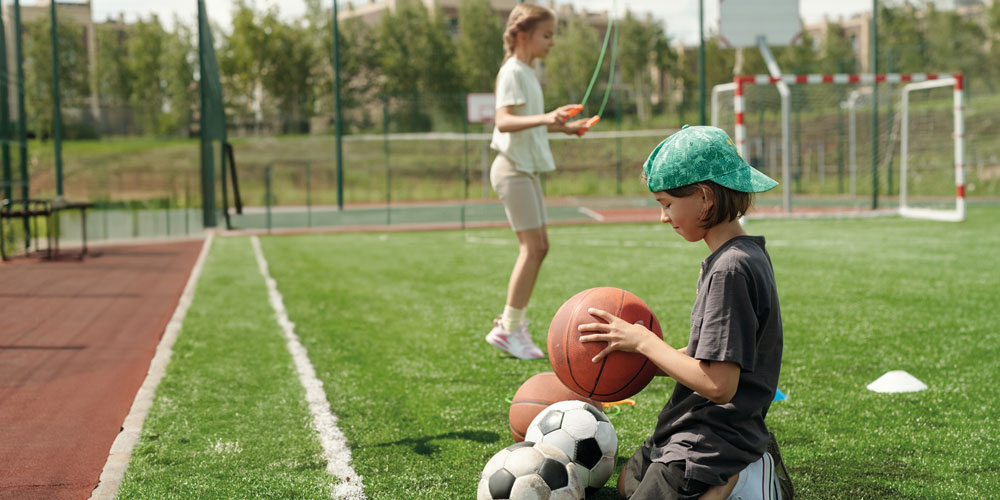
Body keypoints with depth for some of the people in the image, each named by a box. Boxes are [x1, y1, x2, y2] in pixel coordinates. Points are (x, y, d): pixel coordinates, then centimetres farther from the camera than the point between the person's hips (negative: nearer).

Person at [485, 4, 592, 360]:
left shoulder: (528, 73, 17)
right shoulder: (512, 72, -13)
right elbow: (503, 121, -27)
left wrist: (562, 127, 27)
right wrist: (544, 118, -41)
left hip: (527, 169, 10)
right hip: (513, 168, -10)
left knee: (539, 246, 9)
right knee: (532, 247, -11)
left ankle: (510, 324, 15)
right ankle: (510, 328, -5)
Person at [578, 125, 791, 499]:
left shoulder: (730, 268, -23)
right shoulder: (747, 255, 7)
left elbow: (718, 384, -26)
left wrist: (643, 341, -16)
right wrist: (638, 355, 4)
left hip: (709, 448, -10)